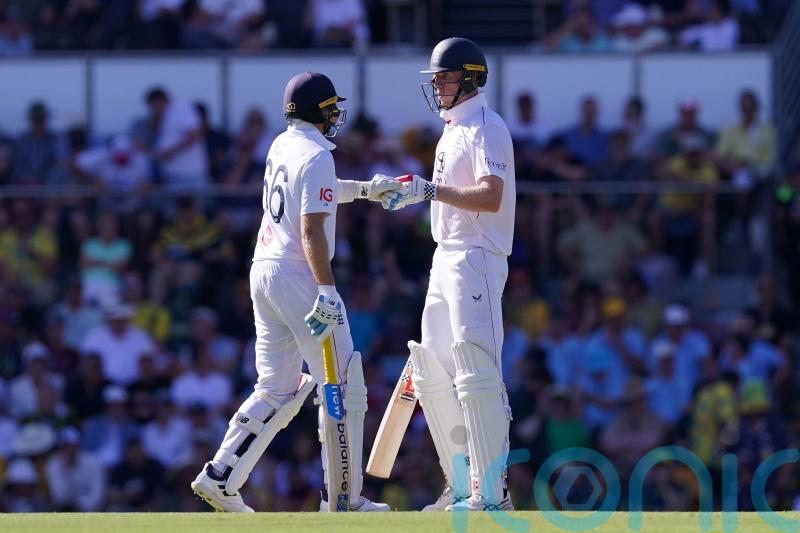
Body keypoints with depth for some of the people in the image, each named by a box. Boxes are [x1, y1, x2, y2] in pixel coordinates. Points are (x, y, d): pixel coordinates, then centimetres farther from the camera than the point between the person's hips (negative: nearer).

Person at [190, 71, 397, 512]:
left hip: (264, 273, 9)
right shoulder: (315, 156, -13)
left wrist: (365, 190, 37)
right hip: (299, 277, -9)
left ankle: (219, 476, 3)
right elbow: (312, 229, -21)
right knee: (343, 385, -3)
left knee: (277, 389, 13)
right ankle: (343, 499, -5)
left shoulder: (281, 146, 13)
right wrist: (327, 291, -26)